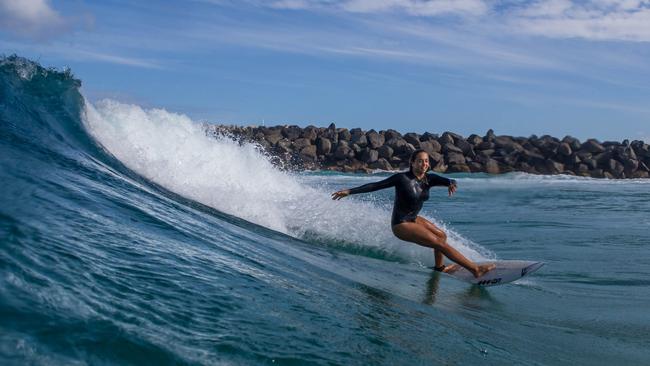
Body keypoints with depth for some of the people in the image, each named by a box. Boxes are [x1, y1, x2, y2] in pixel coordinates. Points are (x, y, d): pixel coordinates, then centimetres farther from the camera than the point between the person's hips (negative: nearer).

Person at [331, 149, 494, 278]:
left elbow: (446, 180, -17)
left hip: (413, 219, 8)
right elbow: (375, 185, -14)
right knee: (440, 243, -13)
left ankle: (440, 267, 42)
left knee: (442, 235, 22)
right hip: (401, 225, -8)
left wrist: (452, 183, -43)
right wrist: (349, 191, -14)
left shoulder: (429, 179, -2)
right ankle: (475, 269, -12)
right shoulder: (402, 178, -20)